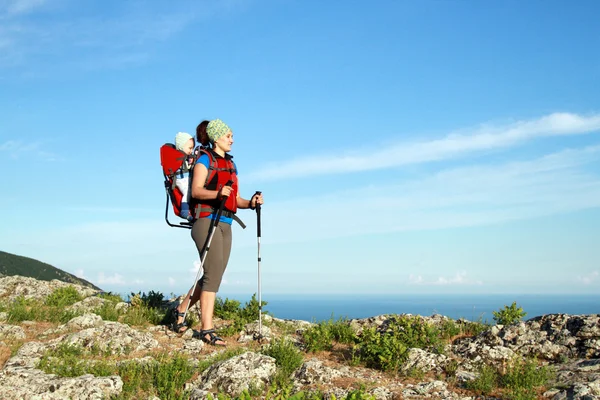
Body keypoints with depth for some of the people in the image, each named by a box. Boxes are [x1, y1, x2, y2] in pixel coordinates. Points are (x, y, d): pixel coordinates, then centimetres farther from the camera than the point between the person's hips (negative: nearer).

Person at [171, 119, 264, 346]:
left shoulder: (231, 164, 22)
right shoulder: (205, 158, 1)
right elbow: (196, 190, -11)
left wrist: (250, 203, -1)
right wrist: (218, 193, -29)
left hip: (225, 224, 8)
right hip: (206, 220, -7)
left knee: (214, 276, 6)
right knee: (214, 273, -13)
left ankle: (181, 309, 25)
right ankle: (207, 329, -10)